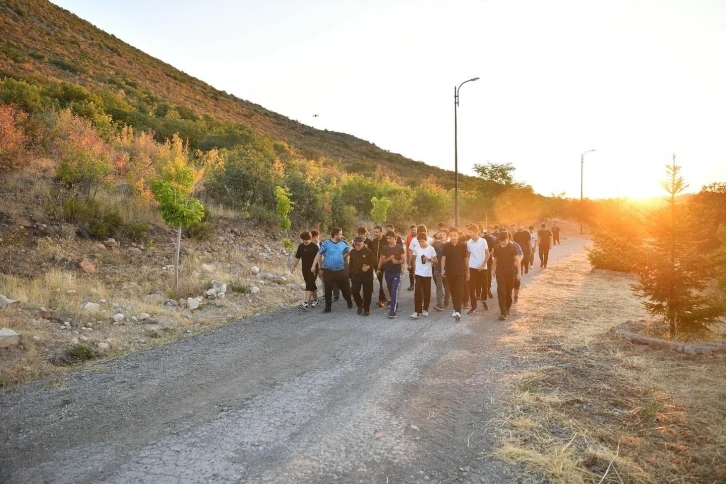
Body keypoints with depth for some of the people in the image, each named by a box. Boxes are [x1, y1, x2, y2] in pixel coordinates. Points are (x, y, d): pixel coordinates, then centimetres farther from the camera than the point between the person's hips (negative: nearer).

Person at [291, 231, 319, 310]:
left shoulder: (314, 246, -9)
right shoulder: (300, 246, 7)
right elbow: (297, 258, 13)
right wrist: (293, 266, 6)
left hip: (313, 269, -5)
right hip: (305, 269, 6)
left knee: (309, 285, -13)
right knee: (312, 285, 16)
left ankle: (306, 303, -20)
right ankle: (315, 299, 32)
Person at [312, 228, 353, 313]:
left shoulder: (343, 244, 4)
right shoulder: (326, 244, -7)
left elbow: (350, 251, 19)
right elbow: (319, 255, -5)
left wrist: (343, 257, 6)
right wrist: (314, 266, -9)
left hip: (340, 271, 3)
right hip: (328, 271, -2)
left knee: (345, 288, 10)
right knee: (328, 290, 5)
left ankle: (350, 302, 32)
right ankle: (328, 307, 16)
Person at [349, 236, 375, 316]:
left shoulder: (368, 251, -8)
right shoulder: (352, 252, 6)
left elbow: (374, 262, -6)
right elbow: (350, 264, 14)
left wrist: (369, 267, -25)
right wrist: (350, 275, 13)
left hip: (367, 276, -3)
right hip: (356, 276, 4)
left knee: (367, 293, 1)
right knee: (354, 291, -8)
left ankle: (366, 309, 16)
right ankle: (360, 305, 17)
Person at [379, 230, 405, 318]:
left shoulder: (400, 248, -4)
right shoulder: (385, 248, 5)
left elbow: (403, 260, -3)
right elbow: (382, 261, 5)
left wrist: (397, 261, -23)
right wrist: (389, 259, -15)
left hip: (396, 272, -4)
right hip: (387, 272, 4)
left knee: (394, 291, -14)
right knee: (391, 291, 12)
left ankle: (393, 311, -16)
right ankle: (395, 307, 30)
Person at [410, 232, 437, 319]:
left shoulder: (431, 249, -6)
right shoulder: (417, 249, 1)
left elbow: (436, 261, -1)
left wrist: (429, 259, -19)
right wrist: (414, 271, 15)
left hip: (428, 274, -1)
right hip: (418, 273, 1)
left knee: (427, 292, 9)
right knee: (417, 292, -8)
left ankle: (425, 309, 25)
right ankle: (417, 312, -10)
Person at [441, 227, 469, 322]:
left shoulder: (463, 245, -1)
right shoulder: (446, 246, -1)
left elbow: (466, 259, 5)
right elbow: (443, 257, -8)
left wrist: (467, 272, 7)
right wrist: (442, 269, -21)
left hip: (460, 272, -2)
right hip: (449, 272, 2)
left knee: (458, 292, -10)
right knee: (452, 291, 11)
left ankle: (458, 312, -16)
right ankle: (455, 309, 25)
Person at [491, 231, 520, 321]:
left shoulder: (512, 247, -6)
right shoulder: (496, 247, 0)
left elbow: (517, 260, -4)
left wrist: (518, 272, -7)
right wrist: (493, 270, 12)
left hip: (510, 272, -1)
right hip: (500, 272, 1)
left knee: (509, 291, 9)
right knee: (501, 292, -9)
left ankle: (507, 308, 31)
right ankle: (503, 313, -10)